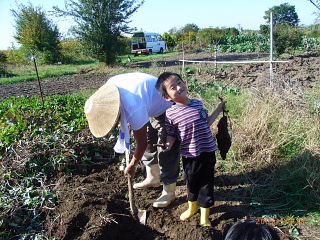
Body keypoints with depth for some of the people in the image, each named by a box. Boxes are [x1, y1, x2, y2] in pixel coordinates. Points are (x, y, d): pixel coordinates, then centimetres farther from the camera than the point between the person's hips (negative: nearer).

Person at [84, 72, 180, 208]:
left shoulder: (134, 108, -40)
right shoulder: (110, 85, -18)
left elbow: (141, 143, -25)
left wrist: (132, 166, -9)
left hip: (167, 110, -9)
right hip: (152, 108, 9)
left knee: (166, 152, -5)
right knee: (149, 145, 17)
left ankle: (169, 192, 11)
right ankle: (153, 178, 36)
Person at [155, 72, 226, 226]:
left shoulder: (198, 104, -1)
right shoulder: (170, 113, -12)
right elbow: (171, 135, -4)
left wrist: (218, 110, 11)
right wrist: (167, 145, -24)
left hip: (208, 152, 2)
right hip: (189, 156, -2)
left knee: (206, 184, 11)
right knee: (192, 183, 19)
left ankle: (204, 215, 31)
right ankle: (192, 207, 48)